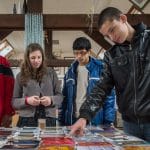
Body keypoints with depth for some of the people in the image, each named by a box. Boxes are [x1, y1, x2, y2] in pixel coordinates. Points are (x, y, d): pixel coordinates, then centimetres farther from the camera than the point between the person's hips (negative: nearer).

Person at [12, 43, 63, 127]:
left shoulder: (51, 73, 6)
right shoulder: (21, 76, 5)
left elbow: (60, 96, 6)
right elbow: (14, 102, 4)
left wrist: (51, 100, -14)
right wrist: (27, 101, -14)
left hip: (49, 120, 0)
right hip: (27, 120, 0)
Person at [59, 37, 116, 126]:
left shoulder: (100, 69, -4)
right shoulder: (70, 72, 9)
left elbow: (109, 96, -6)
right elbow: (65, 98, 13)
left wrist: (109, 121, -12)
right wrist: (62, 121, 10)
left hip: (95, 120, -4)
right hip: (73, 120, 4)